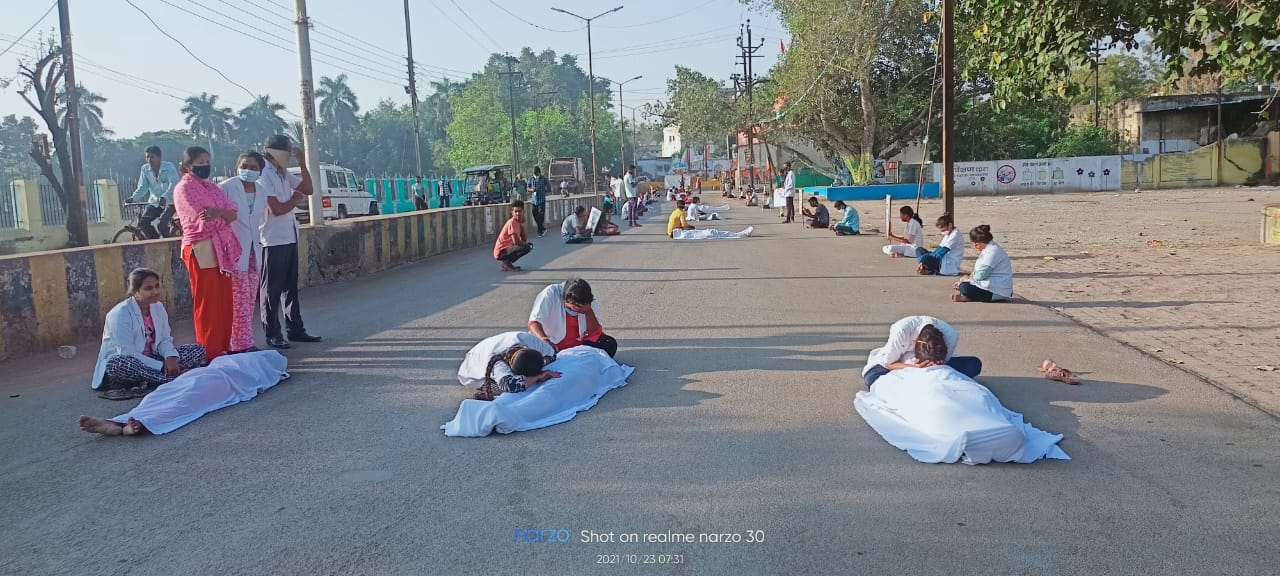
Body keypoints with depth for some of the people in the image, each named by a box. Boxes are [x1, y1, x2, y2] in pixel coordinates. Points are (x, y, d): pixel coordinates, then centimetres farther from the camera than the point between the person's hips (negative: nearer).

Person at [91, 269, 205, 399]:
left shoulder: (158, 307, 1)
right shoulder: (120, 314, -20)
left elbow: (165, 339, 2)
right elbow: (127, 354, -24)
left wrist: (171, 357, -21)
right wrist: (161, 367, -28)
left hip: (151, 359, 7)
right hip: (121, 362, -7)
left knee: (198, 350, -7)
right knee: (118, 364, -43)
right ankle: (175, 379, -34)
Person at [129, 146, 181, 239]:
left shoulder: (169, 167, -12)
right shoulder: (145, 169, 0)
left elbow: (173, 184, -24)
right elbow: (142, 187, 1)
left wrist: (164, 197, -40)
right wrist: (133, 198, -17)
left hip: (169, 201, -5)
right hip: (154, 202, 5)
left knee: (162, 222, -25)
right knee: (142, 222, -12)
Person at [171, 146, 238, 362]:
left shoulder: (211, 187, 19)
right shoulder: (184, 188, -4)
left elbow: (233, 214, 5)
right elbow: (204, 219, -15)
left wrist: (218, 212, -14)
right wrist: (224, 215, 2)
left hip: (221, 249, 7)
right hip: (201, 249, -7)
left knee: (224, 302, 8)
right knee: (207, 303, -5)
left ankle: (224, 347, 15)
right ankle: (210, 353, -1)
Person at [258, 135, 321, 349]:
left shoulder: (284, 174, 11)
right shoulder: (264, 175, -14)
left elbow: (307, 189, 15)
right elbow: (276, 209, -19)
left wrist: (302, 162, 6)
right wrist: (295, 199, -1)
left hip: (289, 238, 9)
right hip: (273, 240, -9)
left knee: (291, 287, 15)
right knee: (272, 289, 0)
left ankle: (295, 329, 24)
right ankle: (272, 334, 7)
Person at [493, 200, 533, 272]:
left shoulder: (519, 222, 9)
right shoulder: (512, 222, -18)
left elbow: (523, 239, 11)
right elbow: (516, 241, -27)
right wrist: (526, 244, -9)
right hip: (501, 252, -9)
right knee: (526, 247, -25)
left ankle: (507, 263, 13)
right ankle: (506, 264, -9)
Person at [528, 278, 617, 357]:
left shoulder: (588, 301, -8)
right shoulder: (550, 294, -19)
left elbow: (594, 332, -10)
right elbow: (533, 322, -28)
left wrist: (588, 311, -27)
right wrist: (544, 339, -48)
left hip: (580, 343, 2)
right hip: (553, 346, -2)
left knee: (610, 344, -18)